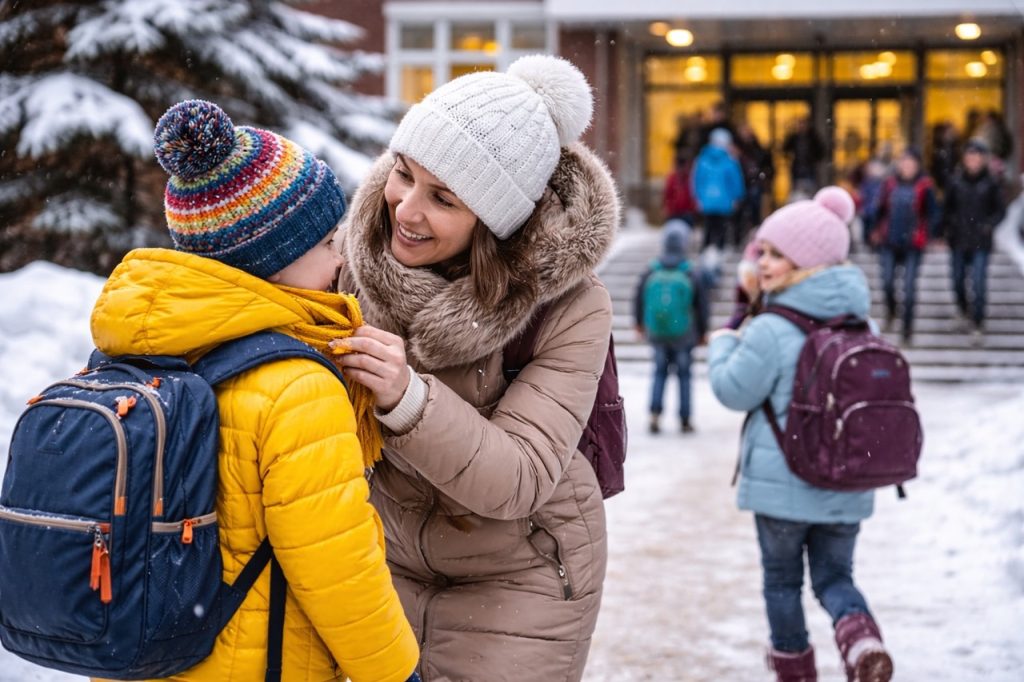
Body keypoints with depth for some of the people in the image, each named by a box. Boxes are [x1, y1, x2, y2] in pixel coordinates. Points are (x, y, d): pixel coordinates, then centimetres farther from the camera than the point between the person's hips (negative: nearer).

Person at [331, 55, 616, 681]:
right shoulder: (369, 246, -13)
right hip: (391, 555, 4)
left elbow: (518, 481, -29)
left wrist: (408, 398, -43)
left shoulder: (571, 309, -24)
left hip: (518, 576, -4)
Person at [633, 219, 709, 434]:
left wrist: (639, 324, 23)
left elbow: (638, 299, 5)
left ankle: (655, 414, 0)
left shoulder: (650, 273, -5)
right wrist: (702, 332, 11)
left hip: (657, 334, 2)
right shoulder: (691, 276, -11)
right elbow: (701, 306, -4)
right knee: (684, 375, 9)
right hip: (684, 334, -2)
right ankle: (685, 421, 13)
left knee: (660, 372, 15)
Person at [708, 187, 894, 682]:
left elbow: (734, 389, -11)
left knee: (782, 579, 14)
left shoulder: (771, 332, -18)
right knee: (834, 577, 15)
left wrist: (722, 344, 7)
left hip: (782, 485, -5)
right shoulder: (861, 326, 3)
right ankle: (860, 636, -13)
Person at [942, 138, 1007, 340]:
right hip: (959, 240, 3)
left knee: (979, 284, -8)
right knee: (958, 280, 14)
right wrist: (948, 227, -2)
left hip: (981, 242, -3)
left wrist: (989, 225, -13)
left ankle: (978, 323, 0)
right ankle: (963, 306, 42)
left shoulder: (991, 183, -4)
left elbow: (1000, 210, 2)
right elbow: (947, 208, 10)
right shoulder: (956, 182, 1)